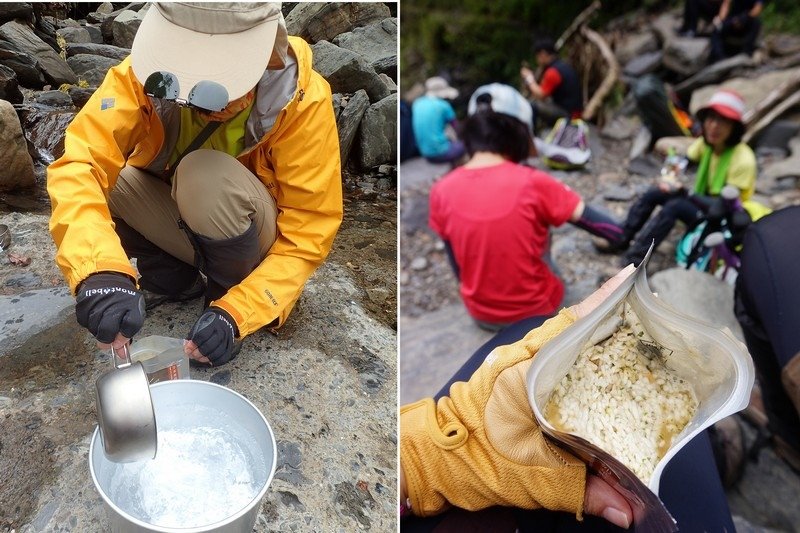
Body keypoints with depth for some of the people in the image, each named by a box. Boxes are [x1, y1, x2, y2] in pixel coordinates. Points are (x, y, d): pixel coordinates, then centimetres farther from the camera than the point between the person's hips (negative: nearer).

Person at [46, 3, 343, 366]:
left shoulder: (302, 100, -26)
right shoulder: (147, 71, -21)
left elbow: (309, 232, -23)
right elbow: (79, 165, -31)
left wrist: (238, 313, -35)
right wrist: (101, 271, -50)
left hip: (251, 237, -3)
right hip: (171, 217, 3)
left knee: (208, 176, -33)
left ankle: (225, 294, -7)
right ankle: (172, 271, 2)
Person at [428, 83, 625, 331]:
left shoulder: (442, 191, -15)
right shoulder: (532, 183, -24)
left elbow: (457, 264, -1)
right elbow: (589, 219, -12)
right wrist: (626, 236, 9)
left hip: (482, 314, 3)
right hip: (536, 309, -2)